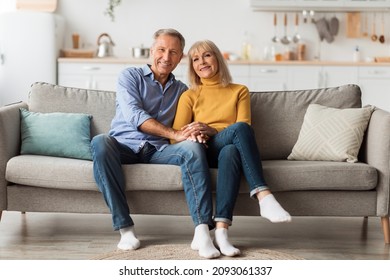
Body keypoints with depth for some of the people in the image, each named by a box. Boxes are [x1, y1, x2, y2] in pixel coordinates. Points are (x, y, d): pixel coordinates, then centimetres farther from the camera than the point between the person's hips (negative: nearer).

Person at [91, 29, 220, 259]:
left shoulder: (182, 90, 22)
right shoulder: (130, 76, 8)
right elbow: (135, 117, -8)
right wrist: (174, 134, -19)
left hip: (157, 151, 2)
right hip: (124, 145, -2)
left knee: (193, 147, -28)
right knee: (100, 143, -35)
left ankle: (202, 231, -37)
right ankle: (125, 228, -32)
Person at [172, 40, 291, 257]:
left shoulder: (239, 91, 19)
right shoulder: (189, 96, 19)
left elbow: (246, 129, 3)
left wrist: (210, 130, -15)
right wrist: (192, 135, -18)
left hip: (231, 148, 1)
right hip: (203, 153, -1)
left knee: (231, 152, -40)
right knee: (240, 128, -34)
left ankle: (221, 229, -51)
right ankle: (264, 197, -48)